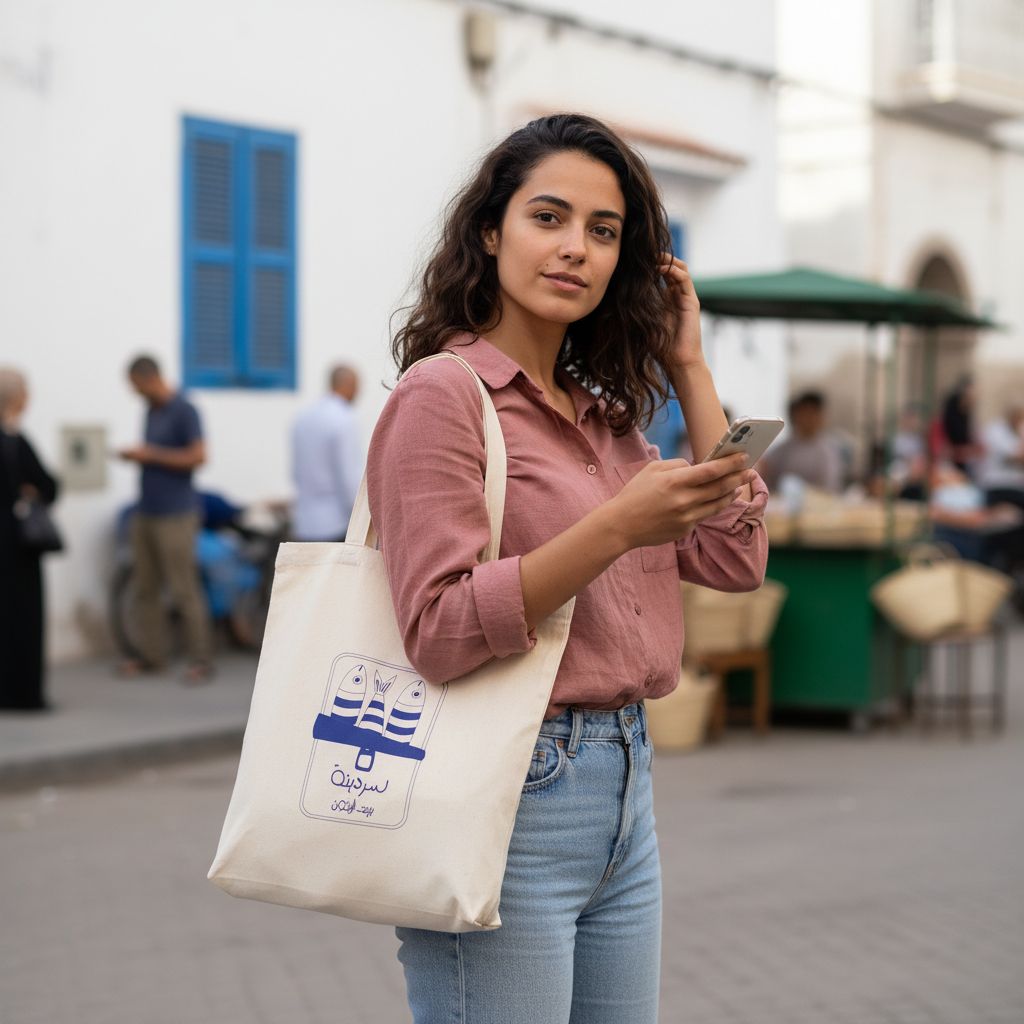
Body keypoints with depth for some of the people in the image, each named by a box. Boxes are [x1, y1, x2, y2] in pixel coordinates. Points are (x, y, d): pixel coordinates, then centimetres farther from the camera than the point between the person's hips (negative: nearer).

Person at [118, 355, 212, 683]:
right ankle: (151, 654, 15)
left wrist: (151, 455, -14)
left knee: (184, 590, -6)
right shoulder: (151, 410, 13)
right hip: (146, 513, 8)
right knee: (145, 589, 8)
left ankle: (200, 660, -2)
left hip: (175, 514, -8)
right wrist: (137, 455, 3)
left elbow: (197, 456, -17)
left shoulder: (183, 410, -11)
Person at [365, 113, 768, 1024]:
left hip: (626, 787, 8)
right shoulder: (443, 394, -10)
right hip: (507, 794, -8)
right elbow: (438, 635, -17)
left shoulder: (606, 412, 14)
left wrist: (689, 369, 8)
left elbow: (735, 559, 8)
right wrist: (615, 529, -25)